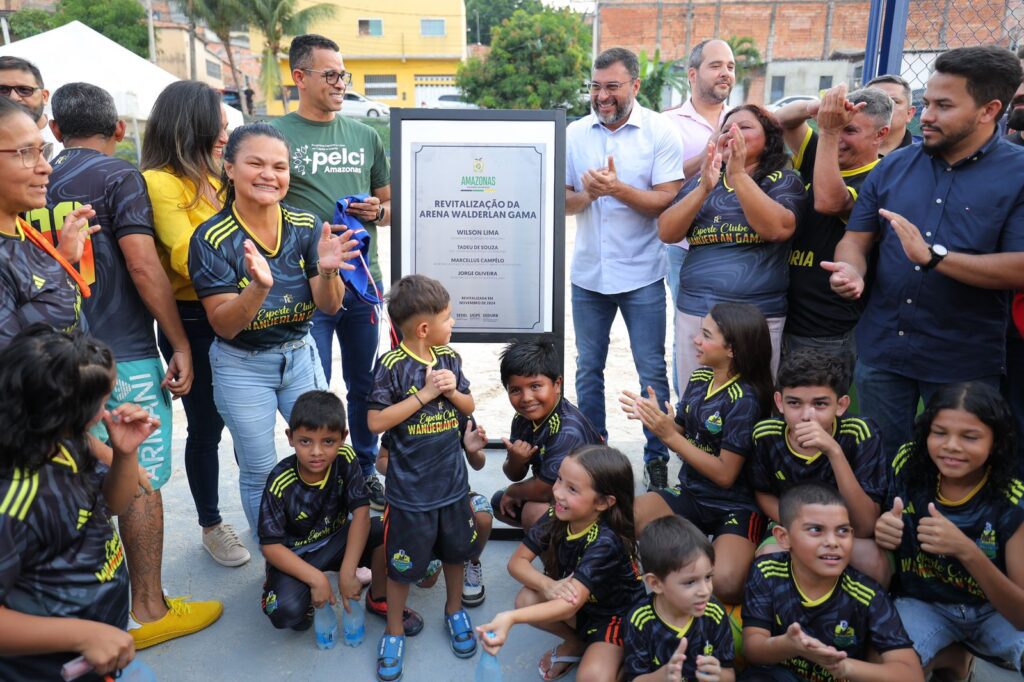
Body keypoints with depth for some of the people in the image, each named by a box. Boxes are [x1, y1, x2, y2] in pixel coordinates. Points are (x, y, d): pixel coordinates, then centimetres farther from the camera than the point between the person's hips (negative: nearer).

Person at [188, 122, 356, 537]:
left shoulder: (305, 227, -8)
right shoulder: (212, 239, -17)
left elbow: (329, 307, -7)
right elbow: (225, 326, -18)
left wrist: (327, 271, -29)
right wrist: (259, 286, -37)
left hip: (300, 354, 4)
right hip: (242, 367, -3)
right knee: (259, 471, 11)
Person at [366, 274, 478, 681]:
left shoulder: (450, 357, -2)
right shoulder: (392, 366, -17)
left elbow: (469, 406, 8)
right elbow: (376, 422, -20)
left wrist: (452, 391, -14)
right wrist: (424, 394, -22)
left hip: (453, 481, 5)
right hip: (410, 490, -5)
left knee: (456, 549, 21)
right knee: (403, 563, 10)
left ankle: (454, 610, 45)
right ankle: (394, 632, 32)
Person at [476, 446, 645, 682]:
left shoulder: (605, 542, -34)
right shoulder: (555, 517, -18)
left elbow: (571, 604, -42)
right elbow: (517, 561, -13)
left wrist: (510, 618, -56)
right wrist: (548, 585, -35)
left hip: (616, 614, -6)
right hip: (573, 601, 6)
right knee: (527, 599, -21)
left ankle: (621, 657, 5)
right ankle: (576, 644, 5)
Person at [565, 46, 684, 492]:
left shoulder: (660, 132, -5)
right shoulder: (575, 133, 5)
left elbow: (670, 202, -11)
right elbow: (562, 204, 4)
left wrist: (618, 189, -22)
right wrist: (587, 195, -17)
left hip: (641, 275, -3)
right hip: (588, 273, 4)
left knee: (652, 372, 3)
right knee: (588, 368, 13)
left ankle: (657, 458, 18)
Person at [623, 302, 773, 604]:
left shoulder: (744, 398, -18)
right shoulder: (699, 378, 2)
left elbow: (725, 474, -19)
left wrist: (669, 435, -22)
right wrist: (653, 417, -11)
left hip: (736, 508, -5)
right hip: (690, 496, 6)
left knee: (725, 583, -30)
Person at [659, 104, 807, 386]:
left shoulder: (783, 181, 2)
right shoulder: (701, 180, 13)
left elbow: (778, 229, -18)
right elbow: (667, 233, -1)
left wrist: (738, 175, -23)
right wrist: (704, 188, -14)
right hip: (692, 313, 4)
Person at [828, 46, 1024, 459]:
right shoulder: (893, 167, 4)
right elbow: (856, 239, 5)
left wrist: (933, 256, -26)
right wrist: (851, 271, -18)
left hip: (964, 362, -3)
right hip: (881, 350, 3)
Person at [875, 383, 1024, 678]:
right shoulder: (909, 466, -15)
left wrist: (967, 551, -39)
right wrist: (882, 532, -24)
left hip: (997, 610, -1)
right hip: (924, 604, 2)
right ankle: (955, 657, 6)